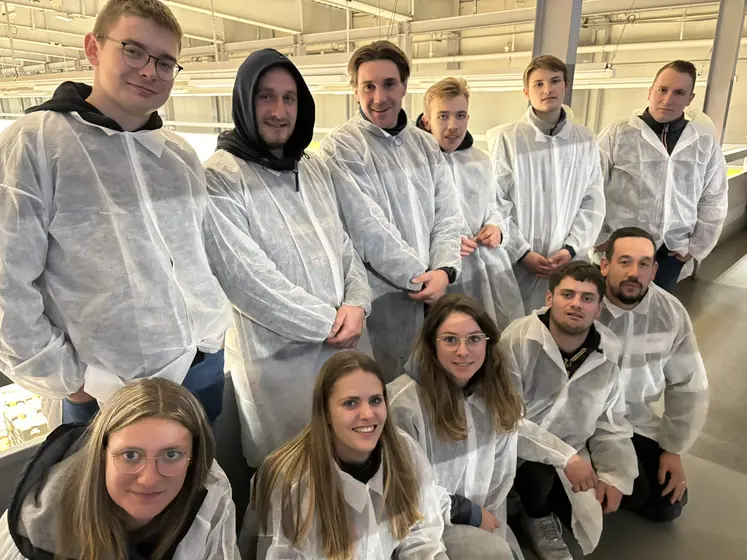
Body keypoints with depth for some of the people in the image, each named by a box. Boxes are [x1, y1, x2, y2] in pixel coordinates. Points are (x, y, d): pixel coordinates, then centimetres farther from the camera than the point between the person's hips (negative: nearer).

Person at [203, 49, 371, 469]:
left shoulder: (316, 169, 10)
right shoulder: (221, 177, -11)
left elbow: (344, 243, 11)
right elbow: (246, 277, -18)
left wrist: (357, 303, -8)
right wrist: (326, 322, -14)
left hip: (342, 345, 6)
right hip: (277, 356, -6)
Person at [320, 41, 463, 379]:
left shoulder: (426, 145, 10)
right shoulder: (341, 147, -8)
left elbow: (448, 217, 6)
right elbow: (368, 228, -15)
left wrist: (444, 271, -11)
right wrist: (419, 277, -12)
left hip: (432, 295, 6)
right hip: (380, 297, -5)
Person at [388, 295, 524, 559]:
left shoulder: (497, 396, -4)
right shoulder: (403, 402, -25)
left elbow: (500, 473, 5)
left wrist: (489, 521, -3)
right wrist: (471, 514, -10)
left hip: (481, 516, 6)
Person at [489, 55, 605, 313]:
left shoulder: (586, 141, 6)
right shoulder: (506, 138, -6)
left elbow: (593, 204, 6)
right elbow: (496, 204, -7)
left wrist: (571, 248, -5)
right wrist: (523, 253, -10)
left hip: (567, 262, 3)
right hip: (515, 261, -2)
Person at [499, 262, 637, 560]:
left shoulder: (609, 350, -8)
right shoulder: (517, 340, -26)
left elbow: (610, 419, 6)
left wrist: (614, 474, 1)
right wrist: (564, 457, -29)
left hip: (573, 451, 6)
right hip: (518, 448, -5)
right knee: (538, 474, -33)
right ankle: (537, 518, 5)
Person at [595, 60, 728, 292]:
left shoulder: (706, 142, 3)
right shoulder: (618, 134, -8)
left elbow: (714, 200, 11)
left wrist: (697, 246, 10)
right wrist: (599, 237, -4)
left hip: (671, 254, 3)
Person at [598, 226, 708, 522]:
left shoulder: (672, 313, -9)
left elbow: (688, 386, 1)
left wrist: (673, 449, 2)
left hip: (638, 420, 5)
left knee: (668, 504, 7)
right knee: (632, 492, -17)